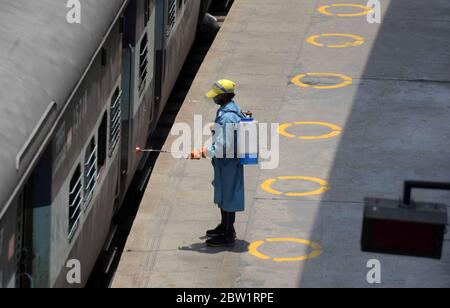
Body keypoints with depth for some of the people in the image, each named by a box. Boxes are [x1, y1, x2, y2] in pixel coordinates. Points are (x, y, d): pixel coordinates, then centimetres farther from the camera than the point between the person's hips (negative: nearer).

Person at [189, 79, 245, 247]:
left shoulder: (227, 117, -26)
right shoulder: (233, 111, 7)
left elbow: (223, 146, -27)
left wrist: (204, 153, -17)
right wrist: (205, 149, 13)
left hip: (228, 162, -10)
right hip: (226, 160, 10)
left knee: (227, 197, 0)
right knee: (222, 195, 23)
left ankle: (228, 235, 10)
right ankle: (225, 227, 38)